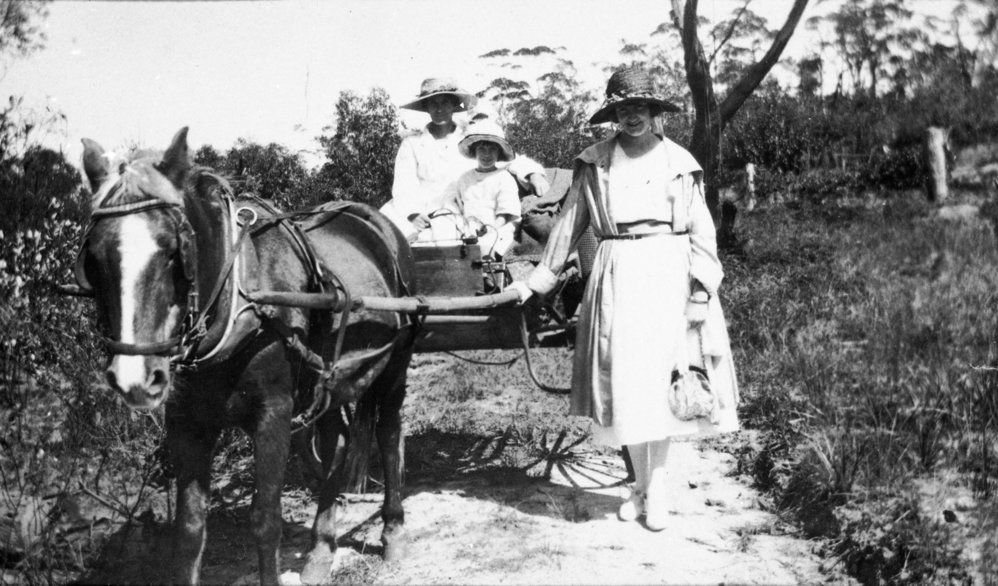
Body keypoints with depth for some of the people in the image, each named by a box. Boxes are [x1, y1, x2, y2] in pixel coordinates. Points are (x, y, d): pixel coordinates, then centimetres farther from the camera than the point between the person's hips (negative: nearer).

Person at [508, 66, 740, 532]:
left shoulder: (679, 162, 5)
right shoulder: (594, 163, 5)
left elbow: (701, 231, 4)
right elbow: (569, 224, 10)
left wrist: (702, 288, -7)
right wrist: (538, 280, 10)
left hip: (670, 276, 0)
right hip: (617, 279, 1)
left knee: (662, 379, 0)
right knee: (623, 382, 5)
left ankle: (657, 484, 11)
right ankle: (641, 484, 20)